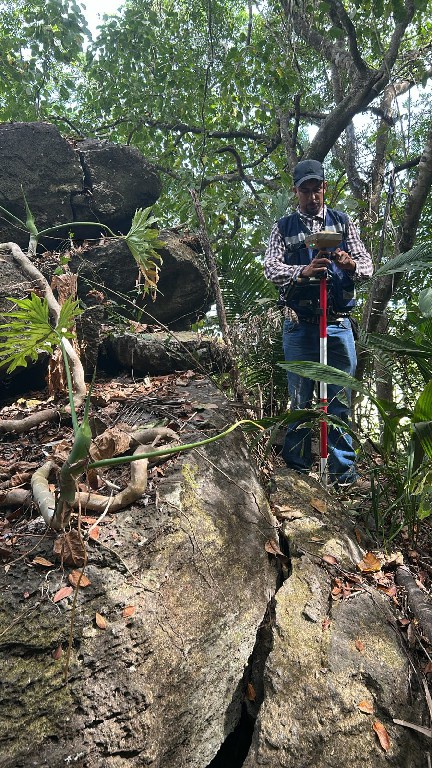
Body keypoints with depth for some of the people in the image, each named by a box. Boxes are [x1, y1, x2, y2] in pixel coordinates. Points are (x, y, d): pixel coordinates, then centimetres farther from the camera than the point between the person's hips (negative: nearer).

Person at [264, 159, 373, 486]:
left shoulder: (343, 222, 13)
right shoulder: (284, 227, 10)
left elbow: (367, 265, 7)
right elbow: (271, 268, -5)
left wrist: (351, 264, -17)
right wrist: (303, 271, -24)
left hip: (338, 323, 1)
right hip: (299, 325, 0)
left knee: (340, 398, 1)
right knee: (300, 398, 6)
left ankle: (344, 468, 11)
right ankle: (297, 466, 18)